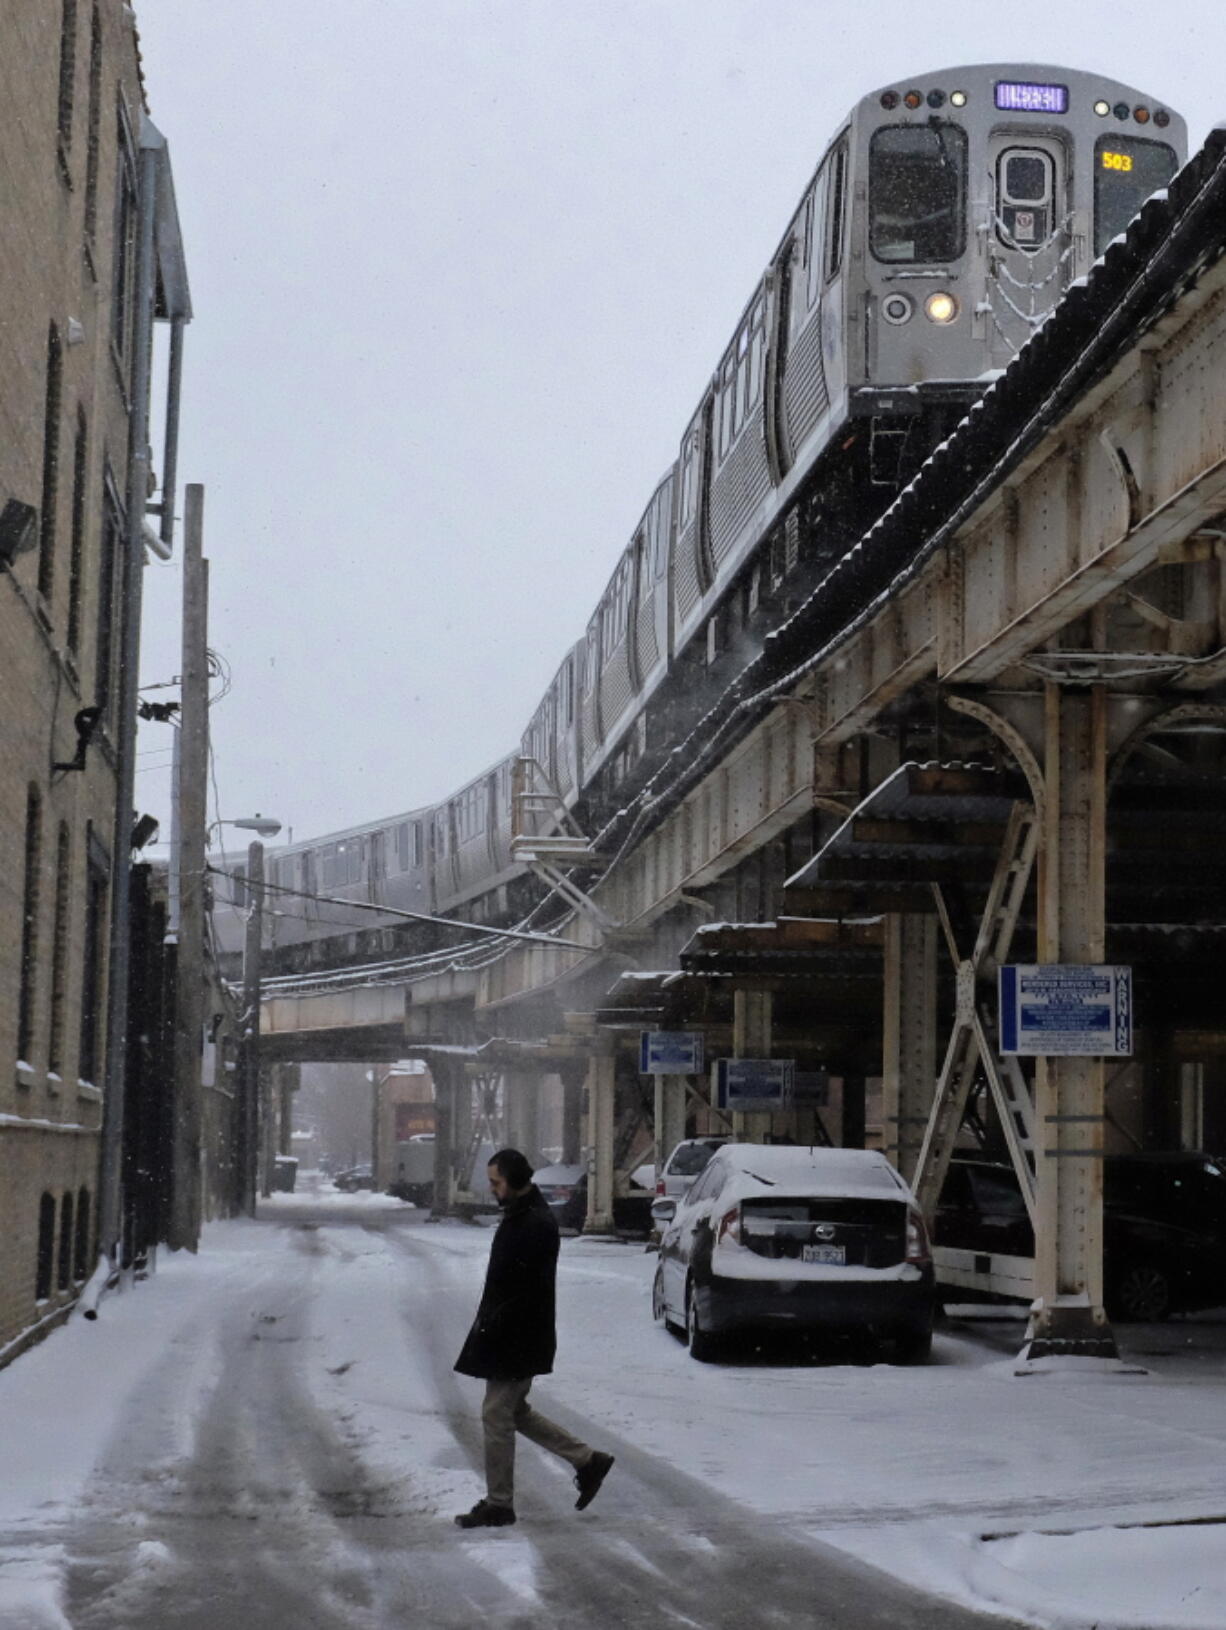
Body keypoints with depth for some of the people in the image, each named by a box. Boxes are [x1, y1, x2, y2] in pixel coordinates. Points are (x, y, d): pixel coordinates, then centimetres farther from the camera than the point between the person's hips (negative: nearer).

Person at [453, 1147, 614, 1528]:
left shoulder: (536, 1224, -20)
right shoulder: (520, 1216, 12)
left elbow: (528, 1290, -24)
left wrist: (492, 1326, -23)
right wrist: (488, 1323, 14)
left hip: (518, 1340, -10)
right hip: (509, 1337, 10)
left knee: (497, 1415, -3)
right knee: (514, 1412, 16)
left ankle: (498, 1504, 7)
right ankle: (588, 1460, 21)